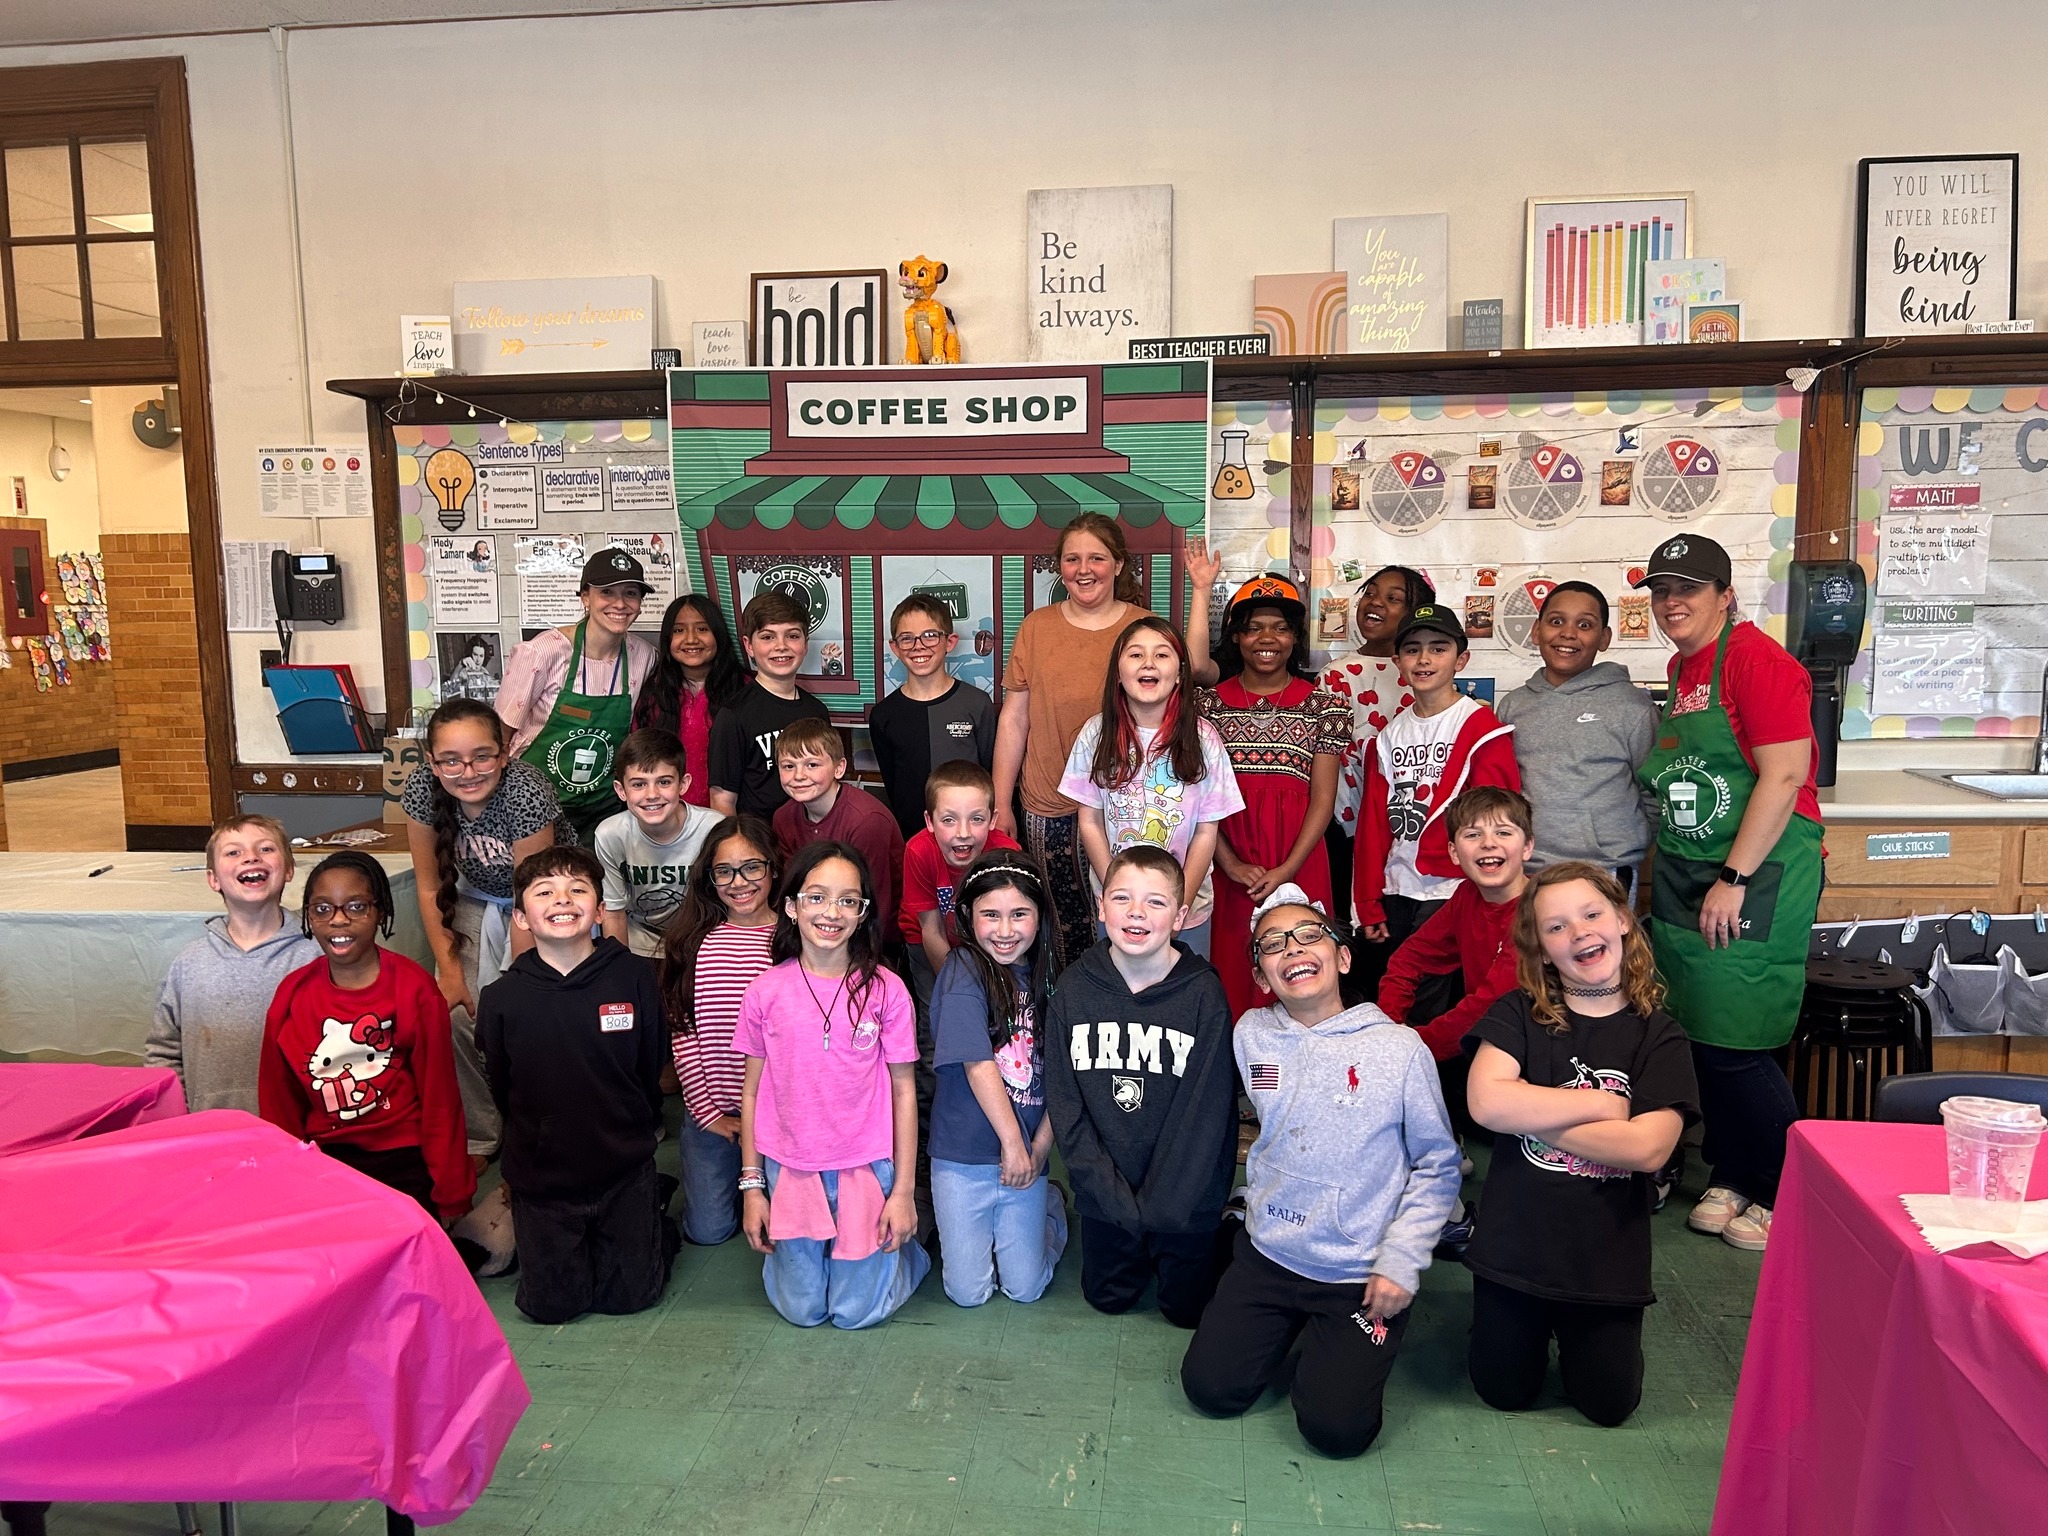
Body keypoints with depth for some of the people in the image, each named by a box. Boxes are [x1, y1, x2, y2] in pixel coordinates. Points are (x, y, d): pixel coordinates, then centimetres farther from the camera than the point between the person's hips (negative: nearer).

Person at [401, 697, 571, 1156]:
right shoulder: (421, 788, -21)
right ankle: (477, 1138, 8)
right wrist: (450, 971, -13)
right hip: (477, 899, 4)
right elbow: (429, 886, -9)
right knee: (454, 1014, -12)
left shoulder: (526, 792, -33)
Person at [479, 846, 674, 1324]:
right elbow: (502, 1091, 4)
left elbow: (653, 1065, 1)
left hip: (625, 1168, 0)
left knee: (629, 1296, 9)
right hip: (540, 1174, 1)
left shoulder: (634, 977, -12)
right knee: (552, 1305, 8)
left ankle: (653, 1215, 36)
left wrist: (629, 1130, 8)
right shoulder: (501, 998, -10)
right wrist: (538, 1140, 10)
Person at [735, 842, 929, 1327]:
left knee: (859, 1312, 5)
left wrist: (904, 1190, -4)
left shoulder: (885, 991, -10)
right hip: (789, 1168, 1)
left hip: (867, 1166, -1)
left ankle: (902, 1248, 32)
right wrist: (751, 1186, 3)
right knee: (802, 1309, 10)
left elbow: (903, 1091, -4)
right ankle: (794, 1249, 39)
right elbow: (752, 1092, 2)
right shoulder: (765, 993, -7)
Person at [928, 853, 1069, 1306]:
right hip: (964, 1154, -3)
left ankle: (1051, 1204, 36)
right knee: (969, 1292, 6)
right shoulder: (964, 971, -13)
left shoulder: (1046, 974, 3)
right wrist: (1012, 1142, -15)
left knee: (1025, 1288, 9)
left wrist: (1039, 1147, -9)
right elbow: (978, 1064, -18)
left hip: (1027, 1153, 3)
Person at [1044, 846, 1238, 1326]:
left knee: (1188, 1309, 13)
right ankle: (1139, 1251, 45)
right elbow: (1062, 1098, -7)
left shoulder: (1203, 993, -16)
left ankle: (1216, 1246, 40)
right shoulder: (1075, 988, -9)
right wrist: (1109, 1190, -13)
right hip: (1104, 1191, 2)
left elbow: (1207, 1110, -13)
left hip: (1184, 1195, -2)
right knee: (1107, 1298, 18)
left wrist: (1160, 1202, -16)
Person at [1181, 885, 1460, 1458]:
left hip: (1361, 1274, -3)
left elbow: (1437, 1166, -6)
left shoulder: (1399, 1049, -14)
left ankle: (1346, 1341, 20)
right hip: (1268, 1254, 4)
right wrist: (1260, 1207, 9)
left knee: (1336, 1428, -10)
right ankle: (1289, 1325, 25)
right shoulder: (1251, 1034, -4)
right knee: (1210, 1388, 0)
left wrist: (1401, 1261, -12)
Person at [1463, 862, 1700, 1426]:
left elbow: (1647, 1147, -18)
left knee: (1608, 1404, 9)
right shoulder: (1519, 1013, -6)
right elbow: (1486, 1102, -22)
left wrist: (1531, 1116, -18)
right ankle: (1536, 1326, 41)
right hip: (1514, 1246, 0)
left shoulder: (1659, 1036, -5)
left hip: (1609, 1257, 0)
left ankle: (1574, 1329, 37)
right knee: (1505, 1391, 12)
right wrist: (1603, 1104, -17)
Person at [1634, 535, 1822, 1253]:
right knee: (1700, 1039, 12)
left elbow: (1785, 774, -19)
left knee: (1734, 1048, -4)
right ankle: (1730, 1179, 28)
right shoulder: (1681, 668, 13)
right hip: (1685, 882, 8)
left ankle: (1787, 1196, 16)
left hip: (1754, 880, -8)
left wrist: (1734, 880, -19)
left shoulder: (1753, 657, -12)